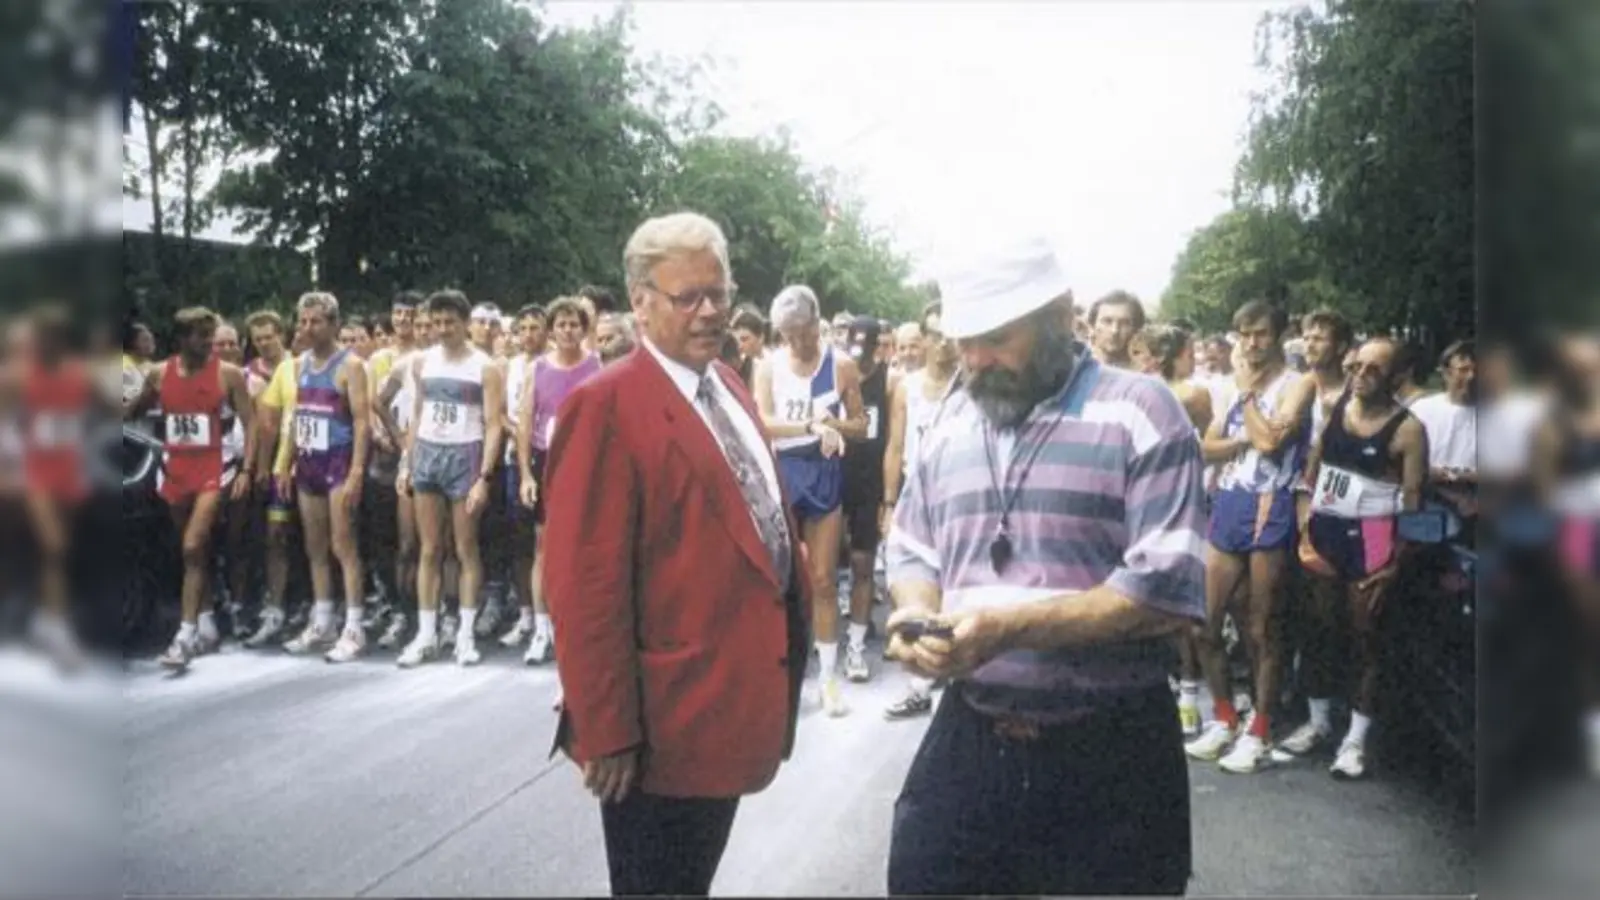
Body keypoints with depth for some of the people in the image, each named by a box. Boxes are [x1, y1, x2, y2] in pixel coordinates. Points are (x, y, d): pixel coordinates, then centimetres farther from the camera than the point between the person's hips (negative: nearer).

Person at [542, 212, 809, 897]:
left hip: (731, 705, 8)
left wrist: (779, 668, 18)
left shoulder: (727, 387, 10)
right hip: (663, 723, -8)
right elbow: (584, 582, -21)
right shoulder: (607, 405, -17)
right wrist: (606, 732, -22)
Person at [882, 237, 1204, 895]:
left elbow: (1168, 591, -17)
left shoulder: (1139, 413, -10)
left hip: (1109, 753, -4)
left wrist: (1014, 627, -24)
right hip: (967, 737, 5)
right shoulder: (950, 422, 10)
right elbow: (911, 549, 17)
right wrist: (918, 615, -5)